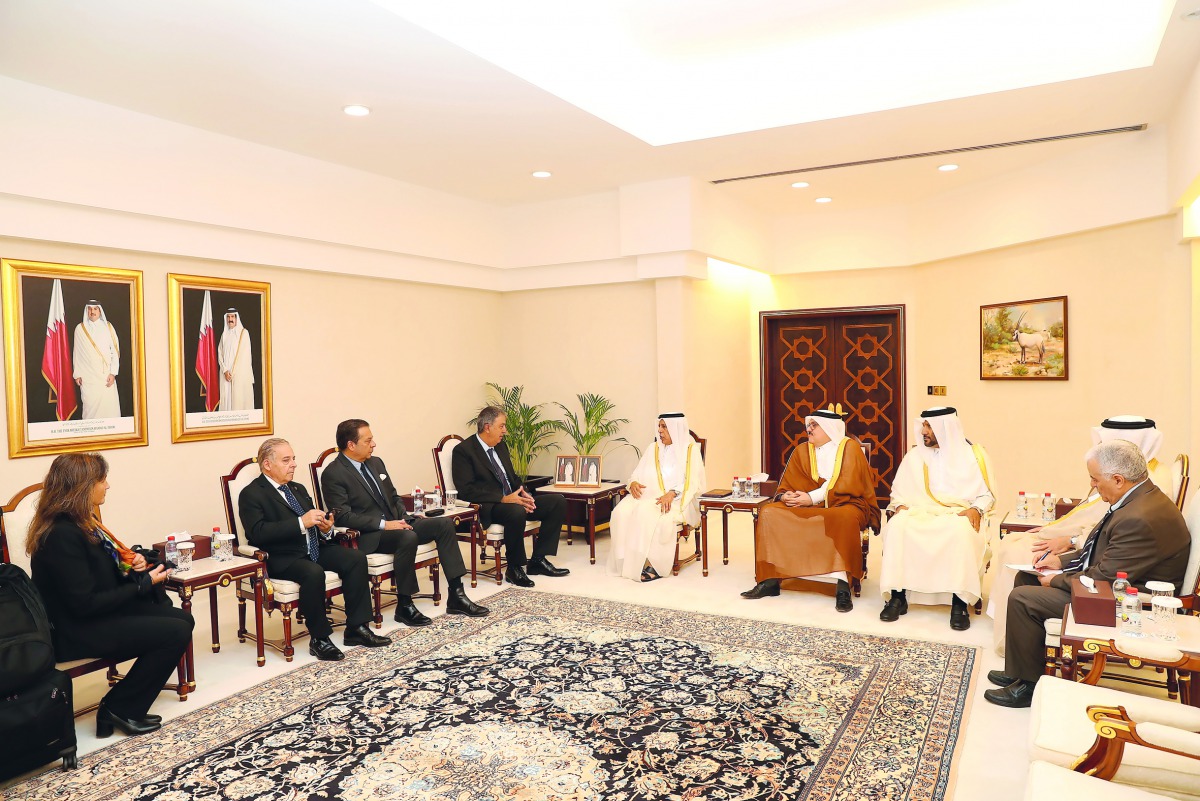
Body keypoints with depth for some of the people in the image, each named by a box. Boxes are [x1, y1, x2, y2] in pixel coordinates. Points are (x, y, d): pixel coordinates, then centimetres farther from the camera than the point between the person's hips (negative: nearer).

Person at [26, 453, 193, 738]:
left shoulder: (84, 521, 6)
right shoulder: (63, 534, -25)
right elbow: (85, 603, -25)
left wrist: (129, 563, 0)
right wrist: (144, 584, -17)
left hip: (101, 612, 10)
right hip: (77, 631, -10)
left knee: (182, 619, 2)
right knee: (176, 633, -16)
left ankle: (122, 706, 7)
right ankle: (119, 708, 2)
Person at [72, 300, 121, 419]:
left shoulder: (108, 327, 6)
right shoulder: (80, 329, 7)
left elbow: (115, 350, 2)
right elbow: (76, 352, 9)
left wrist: (113, 373, -6)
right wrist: (77, 374, 4)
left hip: (106, 374, 0)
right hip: (88, 376, 0)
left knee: (109, 405, -5)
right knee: (90, 406, -4)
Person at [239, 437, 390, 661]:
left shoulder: (298, 489, 21)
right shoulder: (251, 494, -4)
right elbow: (257, 533, -19)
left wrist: (325, 526, -1)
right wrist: (301, 523, -25)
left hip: (313, 548, 8)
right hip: (281, 557, -7)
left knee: (356, 557, -15)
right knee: (314, 572, -36)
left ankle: (356, 628, -10)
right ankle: (319, 639, -18)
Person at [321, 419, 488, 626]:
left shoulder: (376, 463, 13)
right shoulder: (333, 474, -11)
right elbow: (343, 516, -18)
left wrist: (404, 519, 3)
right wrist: (383, 524, -22)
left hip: (394, 525, 8)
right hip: (367, 536, -8)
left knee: (444, 523, -9)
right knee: (408, 537, -36)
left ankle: (456, 596, -9)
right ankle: (404, 605, -19)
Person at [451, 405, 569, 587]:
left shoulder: (501, 445, 15)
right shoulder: (463, 450, -9)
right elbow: (467, 491, -18)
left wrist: (523, 494, 1)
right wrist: (504, 499, -24)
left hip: (513, 499, 9)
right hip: (487, 508, -9)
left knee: (558, 502, -5)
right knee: (516, 512, -39)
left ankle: (538, 560, -2)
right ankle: (514, 568, -17)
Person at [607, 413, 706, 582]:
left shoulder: (690, 449, 5)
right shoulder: (653, 448, 21)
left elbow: (693, 482, -6)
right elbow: (638, 474, 18)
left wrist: (672, 493, -23)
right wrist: (633, 483, -7)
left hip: (677, 500, -5)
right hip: (648, 495, 5)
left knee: (647, 512, -36)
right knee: (622, 511, -26)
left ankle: (652, 563, -27)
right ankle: (627, 562, -23)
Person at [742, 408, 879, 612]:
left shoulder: (849, 448, -2)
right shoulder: (801, 451, 11)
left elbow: (845, 487, -13)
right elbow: (786, 485, 9)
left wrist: (812, 498, -22)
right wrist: (786, 496, -15)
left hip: (843, 504, -4)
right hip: (807, 507, 5)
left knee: (845, 518, -39)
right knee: (770, 513, -18)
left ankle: (843, 587, -36)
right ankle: (770, 580, -20)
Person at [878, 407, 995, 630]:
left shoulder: (974, 454, 8)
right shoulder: (915, 455, 14)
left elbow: (988, 494, 9)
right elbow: (899, 490, 17)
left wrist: (976, 509, -11)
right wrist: (899, 505, -4)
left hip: (958, 515, -2)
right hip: (919, 512, 2)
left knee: (961, 531, -39)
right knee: (897, 526, -32)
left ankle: (959, 604, -30)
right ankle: (898, 597, -27)